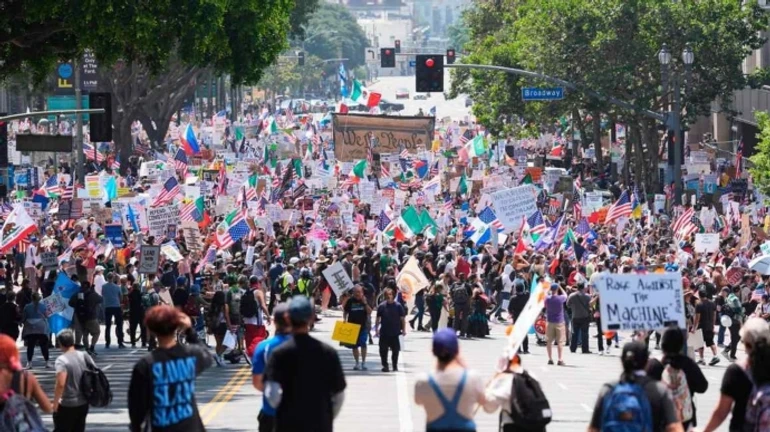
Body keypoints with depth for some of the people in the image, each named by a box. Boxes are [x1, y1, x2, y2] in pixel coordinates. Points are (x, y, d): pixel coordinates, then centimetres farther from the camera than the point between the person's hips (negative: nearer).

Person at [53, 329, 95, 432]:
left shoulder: (61, 360, -17)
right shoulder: (84, 356, 1)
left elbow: (60, 384, -27)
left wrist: (55, 403, -18)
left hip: (67, 405, -6)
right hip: (83, 403, 6)